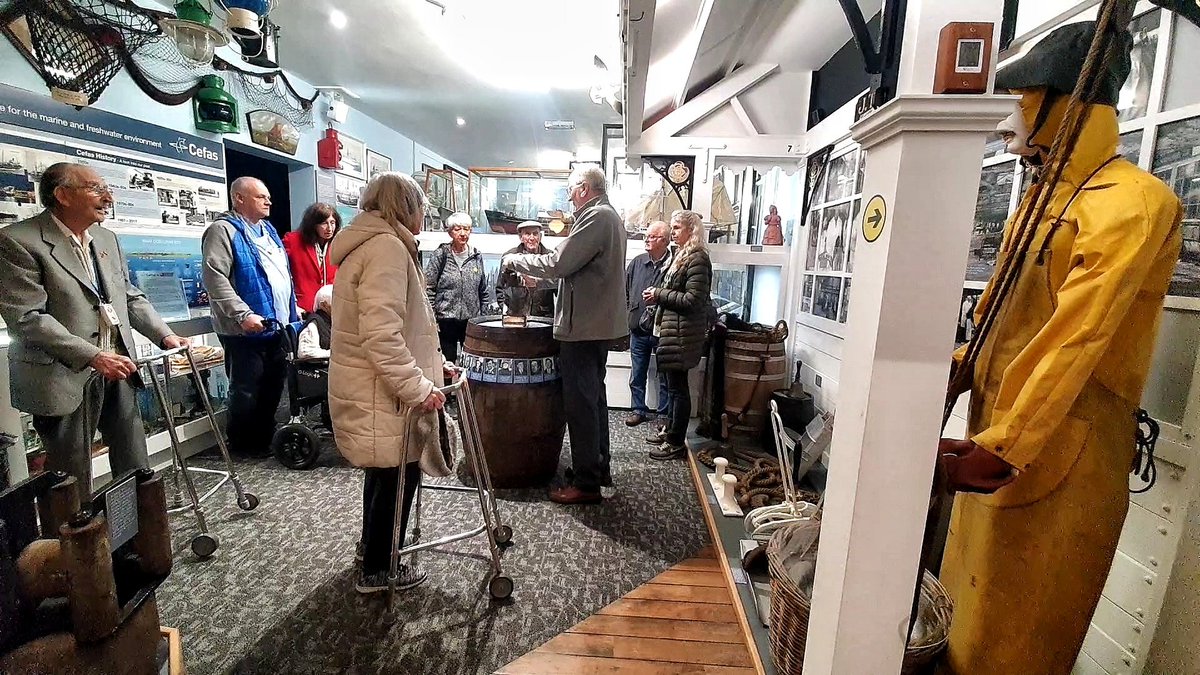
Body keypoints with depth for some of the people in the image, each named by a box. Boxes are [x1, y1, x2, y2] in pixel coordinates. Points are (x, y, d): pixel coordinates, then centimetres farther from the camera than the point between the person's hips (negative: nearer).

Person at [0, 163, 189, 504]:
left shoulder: (107, 239, 10)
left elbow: (131, 297, 15)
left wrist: (165, 335, 1)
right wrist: (92, 355, -24)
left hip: (116, 369, 6)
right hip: (65, 377, -6)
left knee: (136, 467, 15)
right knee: (73, 479, 7)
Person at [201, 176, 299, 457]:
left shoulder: (268, 230, 17)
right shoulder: (223, 230, -10)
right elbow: (215, 278, -20)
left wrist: (293, 308, 20)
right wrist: (243, 314, -26)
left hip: (276, 326, 8)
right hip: (246, 330, -8)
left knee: (273, 386, 16)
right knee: (246, 390, 4)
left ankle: (265, 438, 32)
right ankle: (242, 445, 21)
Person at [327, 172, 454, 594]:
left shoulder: (370, 244, 17)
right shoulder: (386, 246, -19)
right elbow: (382, 334, -29)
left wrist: (431, 364, 20)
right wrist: (418, 387, -25)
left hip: (372, 386, 11)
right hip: (382, 392, -11)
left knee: (385, 471, 23)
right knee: (397, 475, 5)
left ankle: (373, 548, 42)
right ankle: (377, 570, 22)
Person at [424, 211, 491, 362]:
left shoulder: (477, 256, 7)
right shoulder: (440, 255, -3)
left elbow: (484, 290, 13)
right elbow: (428, 289, -4)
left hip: (472, 320, 3)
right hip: (446, 320, -3)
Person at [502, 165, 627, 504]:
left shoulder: (596, 217, -15)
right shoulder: (609, 215, 18)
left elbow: (558, 264, -21)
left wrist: (516, 260, -6)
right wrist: (537, 274, 18)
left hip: (584, 326, -11)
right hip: (599, 323, 11)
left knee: (581, 402, -4)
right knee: (594, 396, 18)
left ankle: (586, 483, 6)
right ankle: (599, 469, 30)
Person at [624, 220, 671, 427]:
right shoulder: (637, 263, 6)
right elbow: (625, 291, 12)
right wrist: (628, 314, 7)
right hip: (638, 330, 4)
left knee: (664, 376, 9)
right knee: (637, 375, 13)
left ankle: (664, 414, 22)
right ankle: (638, 410, 27)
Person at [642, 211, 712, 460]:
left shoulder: (697, 259, -14)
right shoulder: (682, 255, 16)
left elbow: (692, 300, -21)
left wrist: (659, 294, -13)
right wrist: (658, 294, 5)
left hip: (682, 333, -9)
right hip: (673, 330, 10)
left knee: (678, 386, -2)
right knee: (674, 385, 17)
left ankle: (676, 443, 9)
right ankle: (671, 431, 29)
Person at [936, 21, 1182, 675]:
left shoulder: (1130, 200, -12)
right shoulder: (1042, 201, 17)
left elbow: (1074, 341, -22)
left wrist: (1006, 447, -27)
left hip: (1057, 451, -8)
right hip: (993, 439, 8)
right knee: (964, 614, 20)